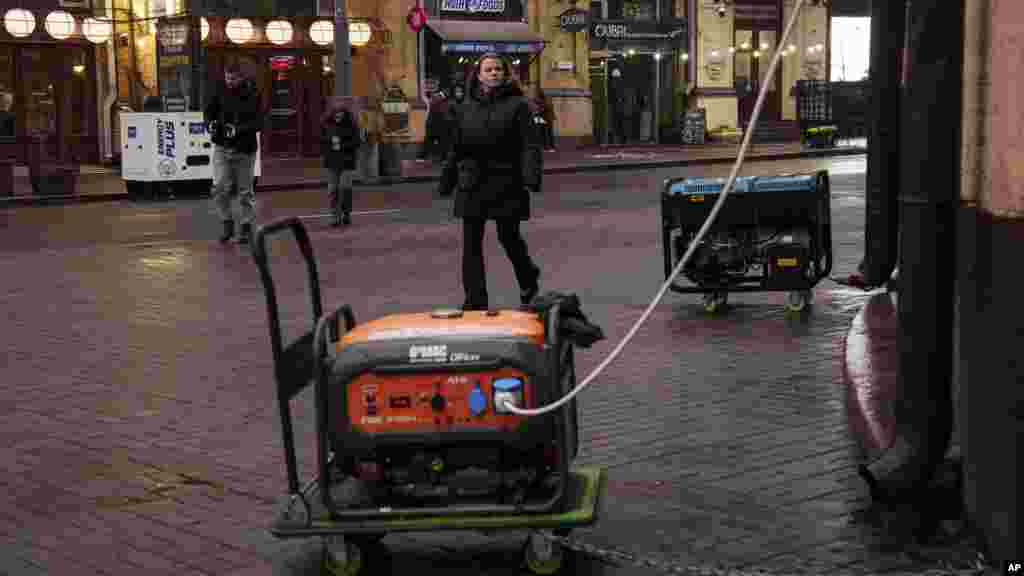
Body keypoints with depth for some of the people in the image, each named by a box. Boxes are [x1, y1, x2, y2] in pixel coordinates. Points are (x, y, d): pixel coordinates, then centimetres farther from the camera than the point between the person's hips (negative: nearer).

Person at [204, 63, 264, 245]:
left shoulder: (253, 96, -9)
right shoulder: (221, 93, 2)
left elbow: (258, 123, -17)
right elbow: (209, 111, 15)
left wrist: (238, 129, -30)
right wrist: (210, 123, -7)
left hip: (244, 150, -3)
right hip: (222, 148, 3)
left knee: (245, 191, 7)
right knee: (220, 188, -8)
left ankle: (246, 227, 20)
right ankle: (227, 224, 9)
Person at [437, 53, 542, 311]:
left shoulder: (517, 105, -2)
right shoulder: (466, 107, 9)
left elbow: (529, 145, -8)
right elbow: (456, 148, 14)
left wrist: (530, 178, -20)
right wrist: (447, 182, 14)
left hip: (506, 183, -3)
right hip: (472, 183, 3)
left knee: (509, 237, 5)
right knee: (471, 243, 1)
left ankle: (528, 280, 34)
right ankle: (475, 300, 7)